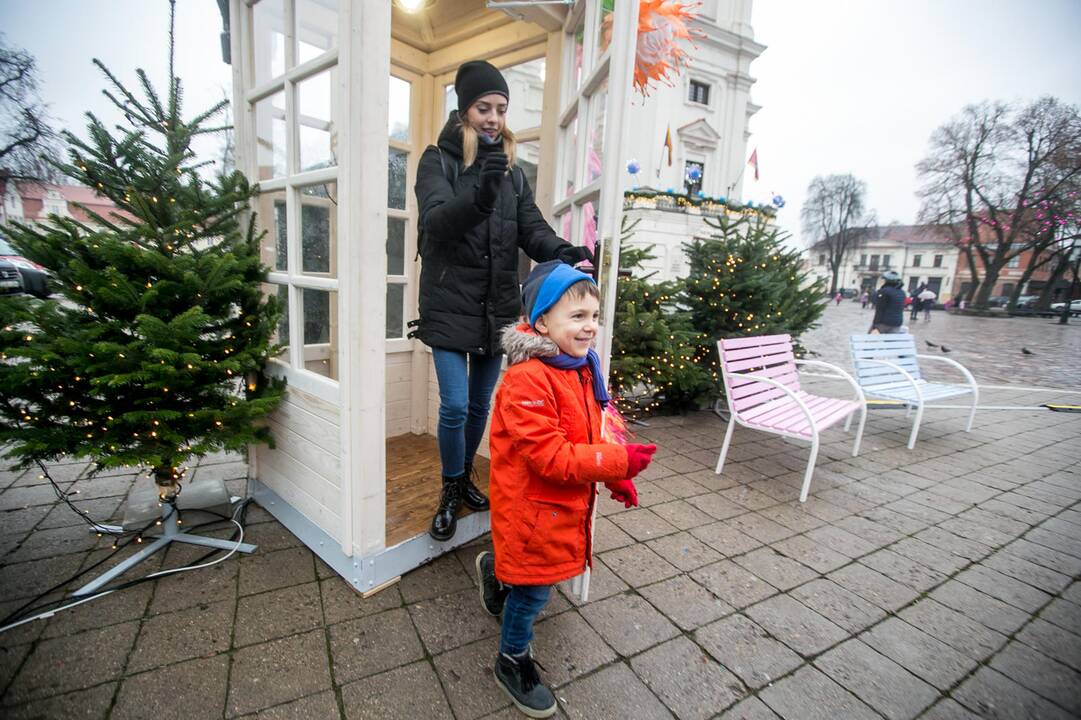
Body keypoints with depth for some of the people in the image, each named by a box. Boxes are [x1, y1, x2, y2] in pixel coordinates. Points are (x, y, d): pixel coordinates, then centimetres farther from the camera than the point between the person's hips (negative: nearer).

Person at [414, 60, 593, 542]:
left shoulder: (511, 169, 13)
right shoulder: (438, 160, -1)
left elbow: (532, 226, 0)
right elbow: (436, 221, -19)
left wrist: (561, 252, -21)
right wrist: (480, 196, -38)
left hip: (497, 307, 4)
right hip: (451, 306, -4)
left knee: (480, 405, 13)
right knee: (454, 406, -6)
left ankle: (464, 479, 35)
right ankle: (451, 492, 19)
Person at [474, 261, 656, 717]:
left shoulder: (581, 367, 0)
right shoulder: (527, 380, -29)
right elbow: (550, 456, -30)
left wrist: (616, 478, 3)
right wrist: (619, 461, -28)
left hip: (566, 503, 8)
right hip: (532, 506, -8)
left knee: (542, 565, 26)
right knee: (533, 589, 13)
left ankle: (495, 569, 56)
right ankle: (513, 662, 41)